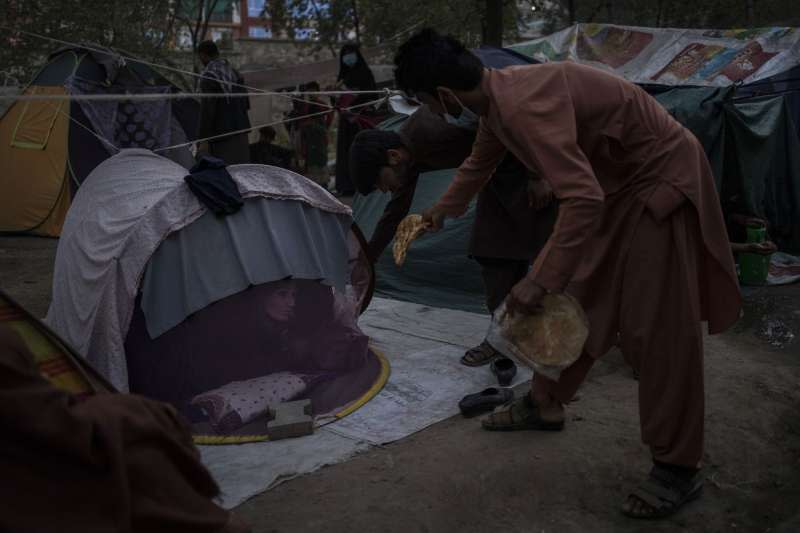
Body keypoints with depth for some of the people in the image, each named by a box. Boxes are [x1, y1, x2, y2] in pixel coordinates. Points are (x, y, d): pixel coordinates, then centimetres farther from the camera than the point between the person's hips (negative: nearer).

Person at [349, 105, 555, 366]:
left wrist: (537, 177, -20)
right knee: (491, 252, 6)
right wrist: (366, 261, 18)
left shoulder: (433, 129, -30)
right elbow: (395, 214, 12)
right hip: (500, 172, 9)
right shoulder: (410, 150, 0)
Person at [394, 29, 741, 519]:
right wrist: (442, 212, 37)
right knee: (568, 295, 12)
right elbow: (479, 164, 22)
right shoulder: (497, 97, 0)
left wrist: (541, 282, -36)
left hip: (662, 178, -9)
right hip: (612, 182, 10)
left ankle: (679, 469, 3)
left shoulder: (523, 105, -32)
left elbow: (583, 198, -39)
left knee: (659, 329, -8)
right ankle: (545, 404, 29)